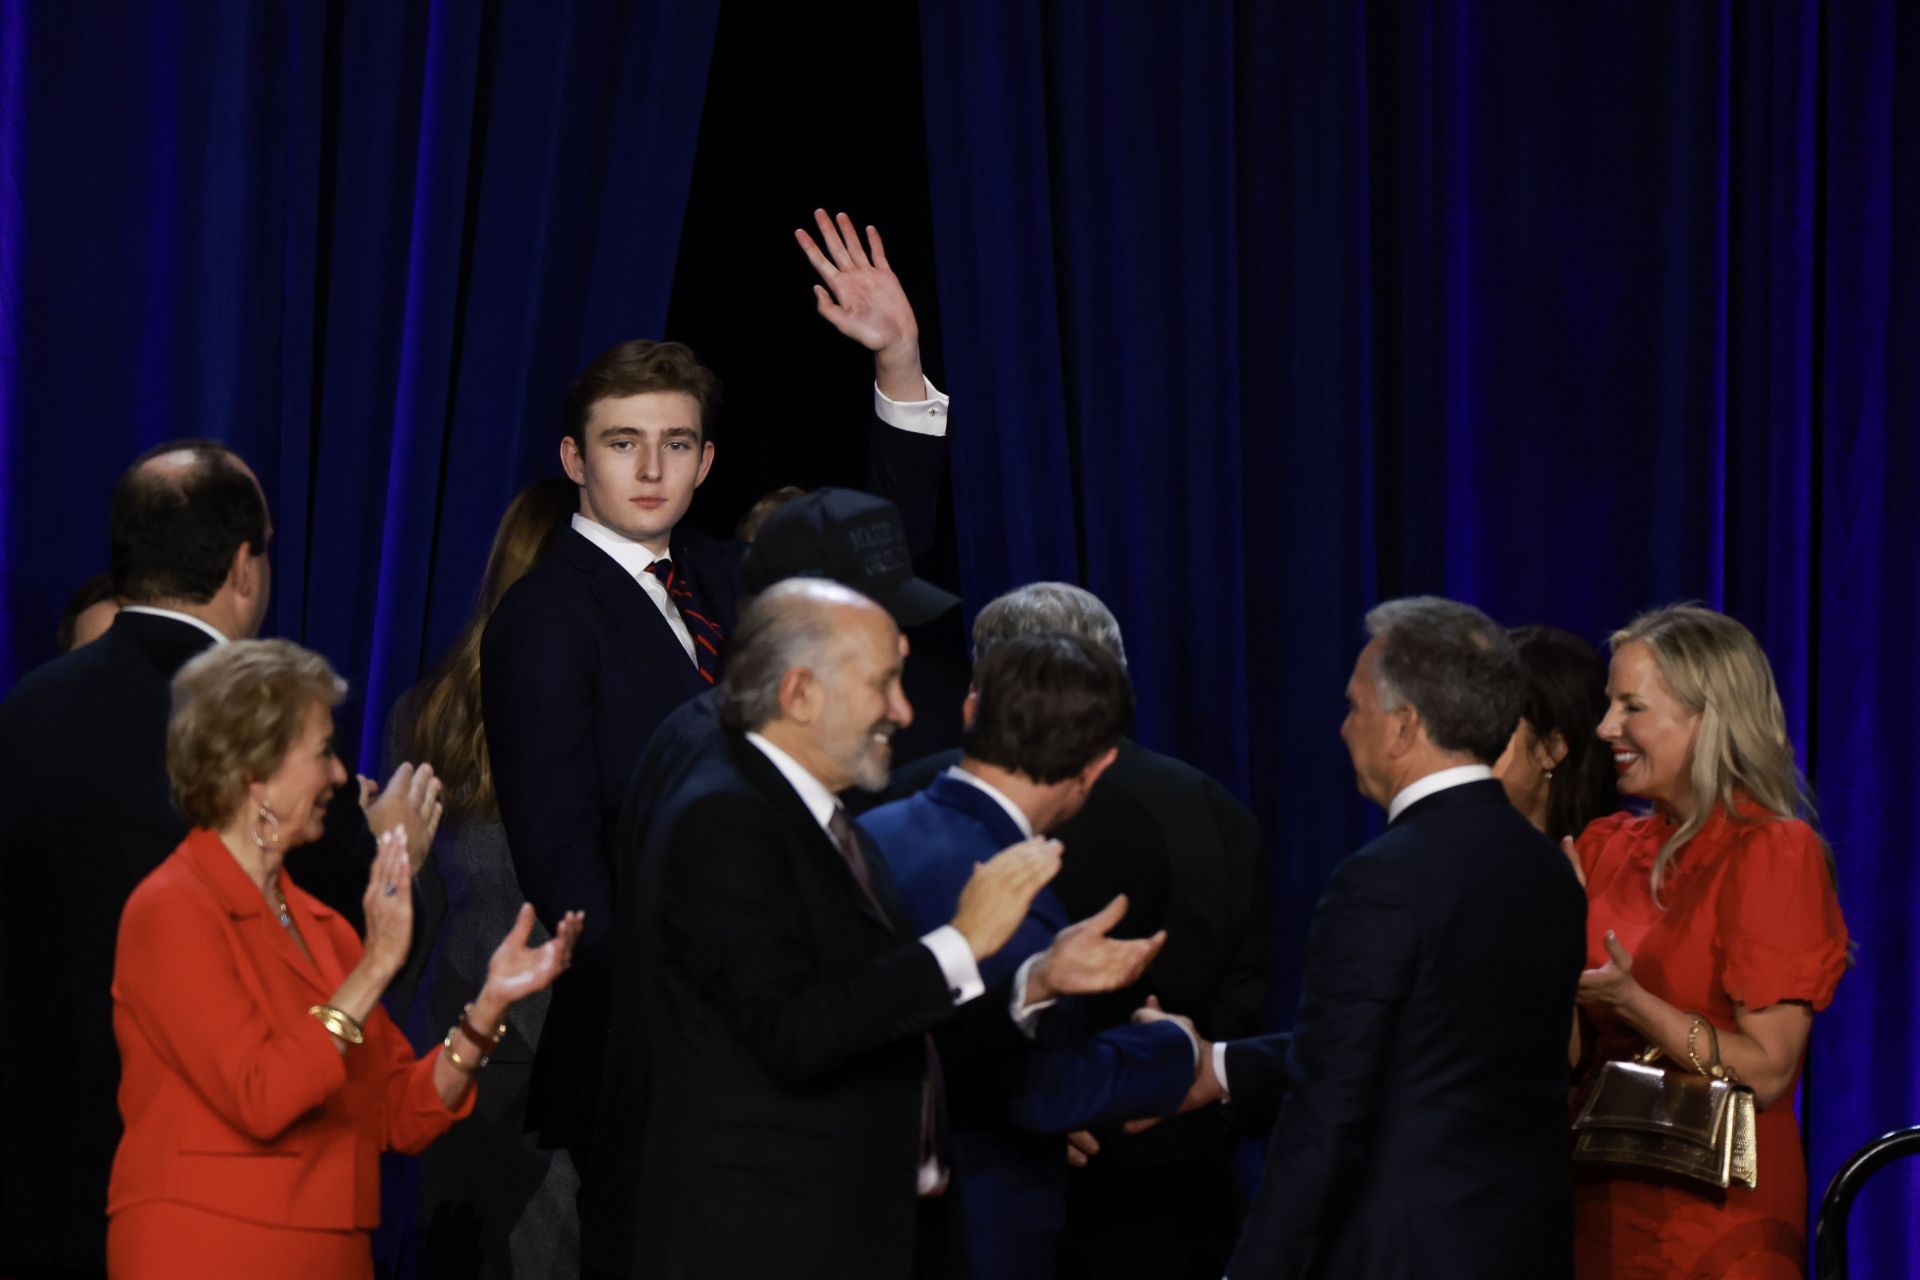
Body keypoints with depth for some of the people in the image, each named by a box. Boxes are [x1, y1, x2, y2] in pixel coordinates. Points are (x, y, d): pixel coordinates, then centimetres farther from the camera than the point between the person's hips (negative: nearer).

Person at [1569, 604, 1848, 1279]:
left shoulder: (1775, 852, -10)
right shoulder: (1605, 848, 10)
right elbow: (1573, 1052, 8)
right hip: (1599, 1199, 6)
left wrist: (1631, 1002, -24)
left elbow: (1766, 1072, -15)